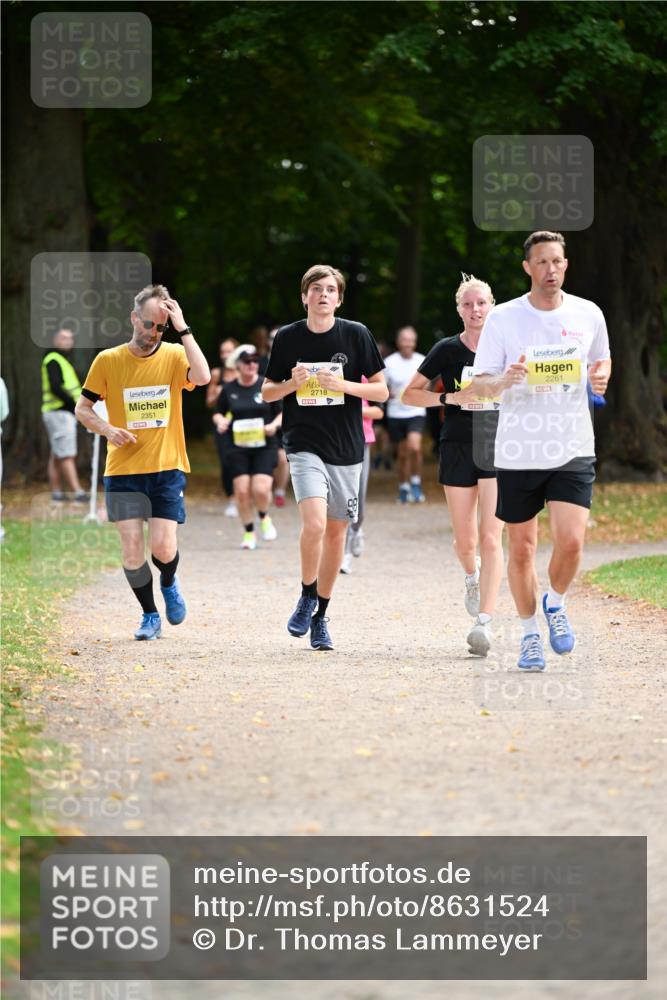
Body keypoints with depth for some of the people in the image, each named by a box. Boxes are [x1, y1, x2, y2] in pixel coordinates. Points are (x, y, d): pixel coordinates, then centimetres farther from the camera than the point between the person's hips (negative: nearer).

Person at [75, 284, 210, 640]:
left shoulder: (174, 356, 0)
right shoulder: (108, 361, 1)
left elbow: (202, 377, -20)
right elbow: (83, 408, 8)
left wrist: (183, 329, -18)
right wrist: (107, 429, -12)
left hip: (167, 468, -1)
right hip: (123, 471, 1)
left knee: (163, 548, -9)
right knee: (132, 549, -5)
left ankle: (169, 583, 26)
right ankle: (150, 615, 16)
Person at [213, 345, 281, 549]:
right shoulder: (229, 389, 4)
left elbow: (283, 412, 6)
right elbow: (218, 413, 16)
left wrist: (274, 425, -13)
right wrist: (220, 421, -6)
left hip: (264, 446, -2)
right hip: (238, 447, 2)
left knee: (261, 489, -15)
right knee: (242, 491, -6)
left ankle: (264, 517, 18)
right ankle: (248, 532, 13)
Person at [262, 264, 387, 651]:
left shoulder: (356, 335, -1)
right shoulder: (287, 338, 1)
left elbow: (381, 390, 2)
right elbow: (267, 392, 11)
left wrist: (342, 385, -14)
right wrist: (293, 383, -10)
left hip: (346, 447, 1)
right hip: (305, 445, -1)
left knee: (336, 531, 8)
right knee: (314, 523, -21)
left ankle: (321, 615, 23)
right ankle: (307, 597, 2)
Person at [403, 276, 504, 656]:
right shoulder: (447, 350, 0)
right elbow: (410, 394, 2)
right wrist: (451, 398, -12)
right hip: (458, 450, 1)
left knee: (491, 539, -13)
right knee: (465, 543, 7)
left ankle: (485, 622, -17)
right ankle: (473, 575, 43)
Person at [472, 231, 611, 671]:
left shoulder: (588, 315, 3)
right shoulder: (503, 318, -2)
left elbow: (602, 359, 21)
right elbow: (479, 383, 0)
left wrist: (601, 378, -3)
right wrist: (504, 380, -23)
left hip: (573, 451, 0)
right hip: (518, 452, 0)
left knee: (571, 541, -14)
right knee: (521, 551, 6)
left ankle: (556, 603, 16)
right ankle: (530, 633, 25)